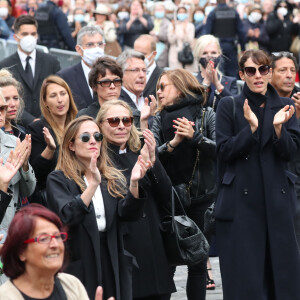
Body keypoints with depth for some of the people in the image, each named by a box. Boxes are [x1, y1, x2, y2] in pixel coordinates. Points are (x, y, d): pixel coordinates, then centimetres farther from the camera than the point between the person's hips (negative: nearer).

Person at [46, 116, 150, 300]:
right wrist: (93, 184, -26)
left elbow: (128, 212, -5)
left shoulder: (114, 179, 11)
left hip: (113, 264, 4)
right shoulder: (58, 180, -2)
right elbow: (67, 216, -18)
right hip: (78, 262, -4)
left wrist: (134, 182, -23)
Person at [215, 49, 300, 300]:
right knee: (245, 276, -3)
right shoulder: (229, 106, 3)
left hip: (277, 199, 2)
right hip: (241, 201, -2)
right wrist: (251, 128, -18)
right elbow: (225, 151, -5)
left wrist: (278, 127, -18)